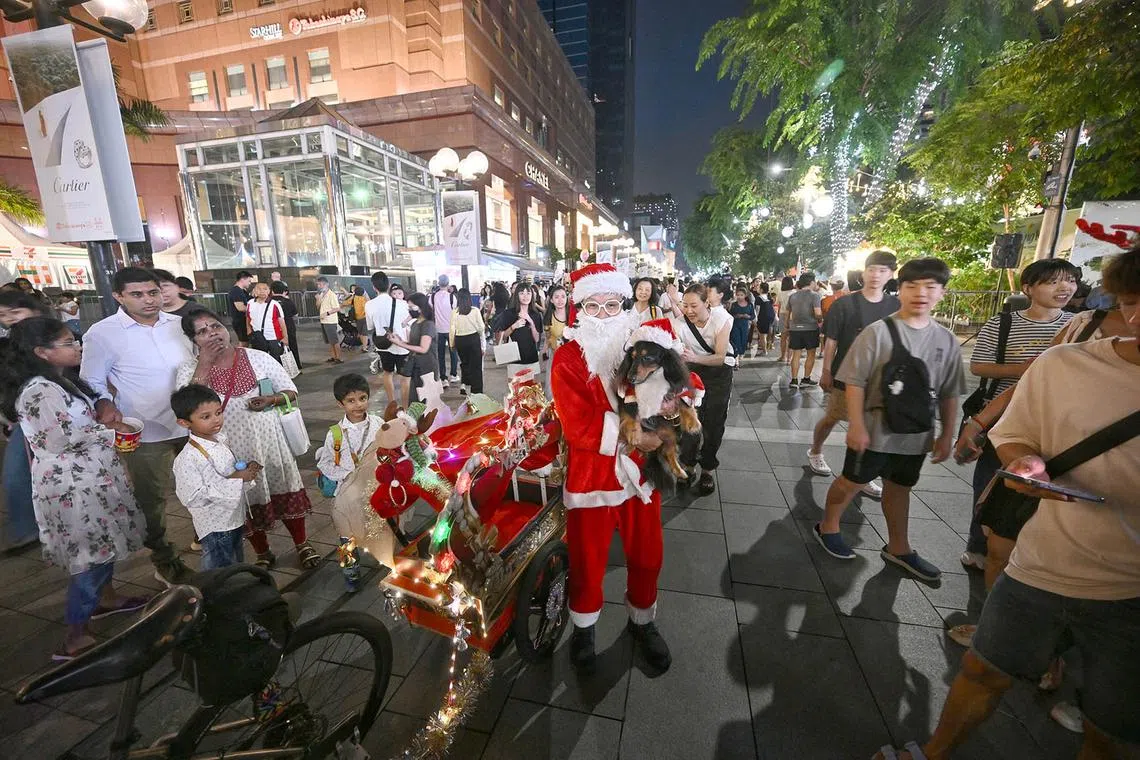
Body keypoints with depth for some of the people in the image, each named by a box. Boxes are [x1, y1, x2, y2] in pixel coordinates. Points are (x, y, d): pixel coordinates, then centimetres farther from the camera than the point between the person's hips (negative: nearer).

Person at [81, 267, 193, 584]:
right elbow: (91, 382, -1)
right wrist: (105, 406, -20)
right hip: (147, 432, -3)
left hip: (193, 423, 3)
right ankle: (164, 560, 31)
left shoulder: (179, 323, 1)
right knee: (152, 499, 11)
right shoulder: (102, 333, -8)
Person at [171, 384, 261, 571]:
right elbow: (193, 497, -25)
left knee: (237, 566, 25)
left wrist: (247, 469, -4)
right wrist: (233, 479, -27)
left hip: (236, 519, 8)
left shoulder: (220, 440, 1)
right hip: (215, 527, -8)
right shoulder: (187, 459, -23)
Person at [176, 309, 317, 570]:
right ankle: (263, 554, 36)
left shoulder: (258, 357, -3)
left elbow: (291, 391, 2)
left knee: (284, 491, 11)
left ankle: (302, 544, 31)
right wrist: (204, 363, -20)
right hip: (230, 449, 0)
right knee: (247, 501, 14)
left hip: (269, 440, 0)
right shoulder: (190, 369, -3)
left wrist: (270, 399, -20)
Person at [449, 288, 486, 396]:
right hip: (473, 338, -2)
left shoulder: (454, 312, -7)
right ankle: (476, 391, 10)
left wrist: (452, 344, 9)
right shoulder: (475, 310, -9)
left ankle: (464, 383, 13)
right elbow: (481, 327, -3)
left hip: (459, 340, 2)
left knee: (464, 362, 25)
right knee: (476, 365, 8)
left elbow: (452, 329, -5)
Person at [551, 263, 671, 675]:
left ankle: (642, 621, 48)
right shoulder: (567, 358, -12)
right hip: (591, 474, -3)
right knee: (588, 560, 15)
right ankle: (583, 627, 44)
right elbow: (578, 426, -21)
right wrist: (631, 434, -26)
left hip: (640, 468, 4)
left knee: (646, 555, 20)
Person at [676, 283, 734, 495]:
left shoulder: (721, 319, -25)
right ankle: (688, 465, 18)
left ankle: (708, 470, 22)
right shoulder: (680, 323, -22)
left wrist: (695, 358, -46)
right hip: (692, 371, 1)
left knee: (713, 422, 4)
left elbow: (720, 358, -28)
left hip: (719, 373, -1)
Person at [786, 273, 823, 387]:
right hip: (810, 328, -4)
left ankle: (794, 380, 5)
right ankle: (806, 379, 14)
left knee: (796, 355, 7)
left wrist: (787, 327, 23)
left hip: (795, 329, 4)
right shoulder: (814, 295, -9)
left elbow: (788, 314, 12)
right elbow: (818, 313, -17)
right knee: (811, 354, 10)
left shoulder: (792, 296, 6)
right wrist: (821, 319, 4)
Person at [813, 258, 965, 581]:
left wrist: (947, 434, 9)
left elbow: (949, 393, 9)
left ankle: (898, 548, 35)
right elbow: (854, 382, -14)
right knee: (852, 481, 8)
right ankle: (827, 527, 30)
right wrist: (856, 426, -17)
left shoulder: (947, 340, 3)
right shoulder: (878, 332, -14)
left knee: (899, 487, 19)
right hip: (875, 430, -5)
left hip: (916, 433, 5)